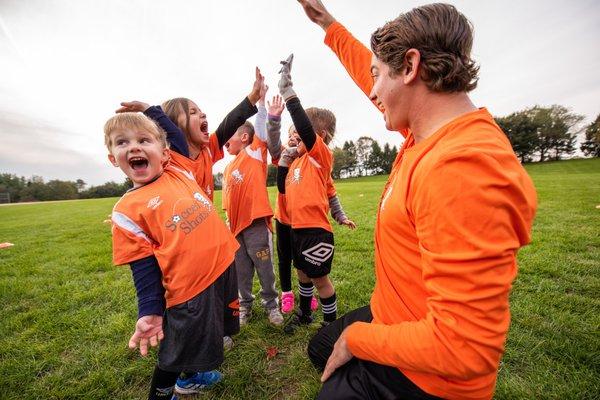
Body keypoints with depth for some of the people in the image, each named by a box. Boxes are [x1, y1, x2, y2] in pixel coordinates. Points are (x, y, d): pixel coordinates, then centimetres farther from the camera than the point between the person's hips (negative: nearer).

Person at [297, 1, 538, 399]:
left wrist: (356, 338, -17)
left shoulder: (460, 168, -34)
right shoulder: (431, 132, -6)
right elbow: (369, 70, 11)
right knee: (320, 348, 30)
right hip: (393, 318, 8)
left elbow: (465, 349, -32)